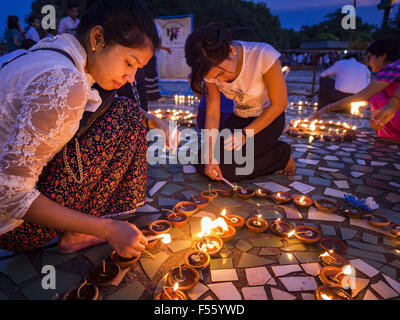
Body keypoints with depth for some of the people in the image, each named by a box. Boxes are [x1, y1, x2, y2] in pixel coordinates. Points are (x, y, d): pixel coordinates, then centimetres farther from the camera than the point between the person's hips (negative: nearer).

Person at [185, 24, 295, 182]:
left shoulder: (263, 55, -30)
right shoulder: (213, 69, -15)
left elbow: (280, 104, -20)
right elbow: (212, 114, -13)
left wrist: (245, 134, -23)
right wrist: (210, 157, -22)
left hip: (269, 117, -5)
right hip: (239, 116, 5)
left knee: (226, 168, -19)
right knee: (203, 164, -3)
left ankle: (282, 155, 2)